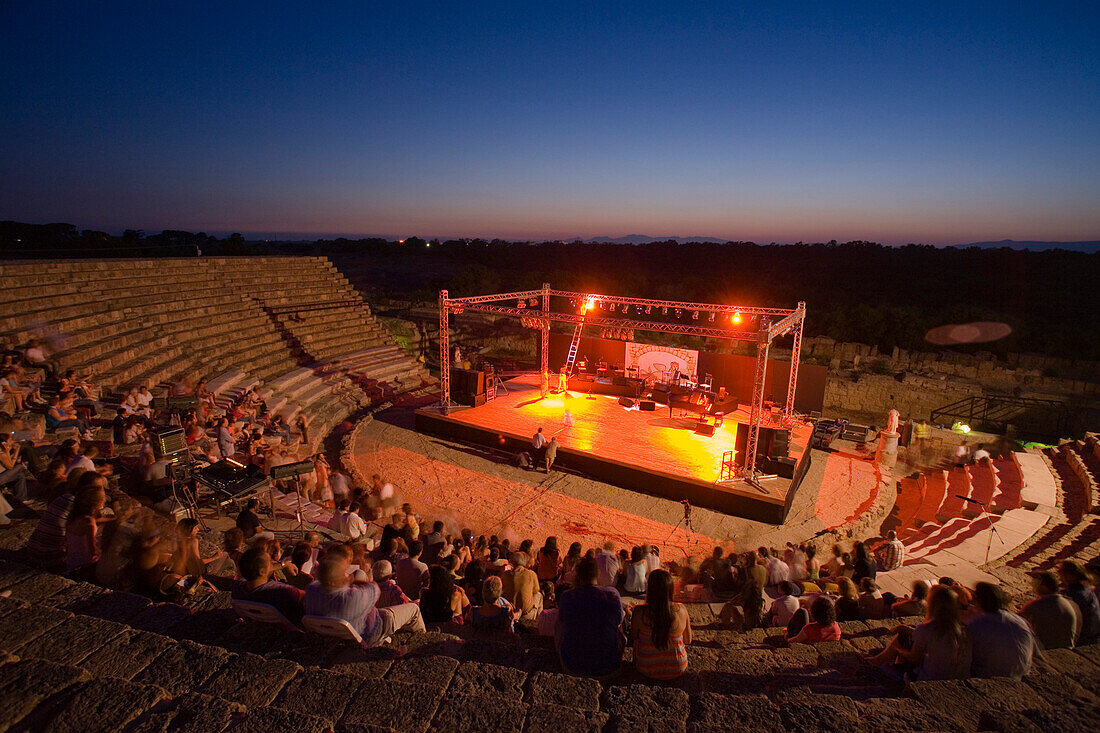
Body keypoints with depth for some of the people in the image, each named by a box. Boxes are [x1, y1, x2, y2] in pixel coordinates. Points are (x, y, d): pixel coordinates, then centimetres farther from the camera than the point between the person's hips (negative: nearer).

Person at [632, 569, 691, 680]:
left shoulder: (639, 612, -23)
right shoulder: (681, 610, -18)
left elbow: (633, 637, -6)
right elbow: (688, 641, -3)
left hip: (647, 669, -1)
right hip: (678, 669, 1)